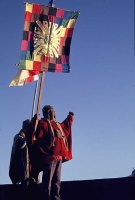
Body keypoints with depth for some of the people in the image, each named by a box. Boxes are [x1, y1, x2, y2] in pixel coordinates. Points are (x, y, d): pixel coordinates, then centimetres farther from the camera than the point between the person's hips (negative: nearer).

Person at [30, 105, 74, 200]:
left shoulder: (57, 124, 22)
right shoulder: (43, 123, -2)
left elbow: (65, 126, 46)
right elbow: (37, 139, -12)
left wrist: (70, 118, 45)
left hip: (58, 156, 8)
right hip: (49, 156, -8)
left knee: (57, 180, 8)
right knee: (48, 180, -9)